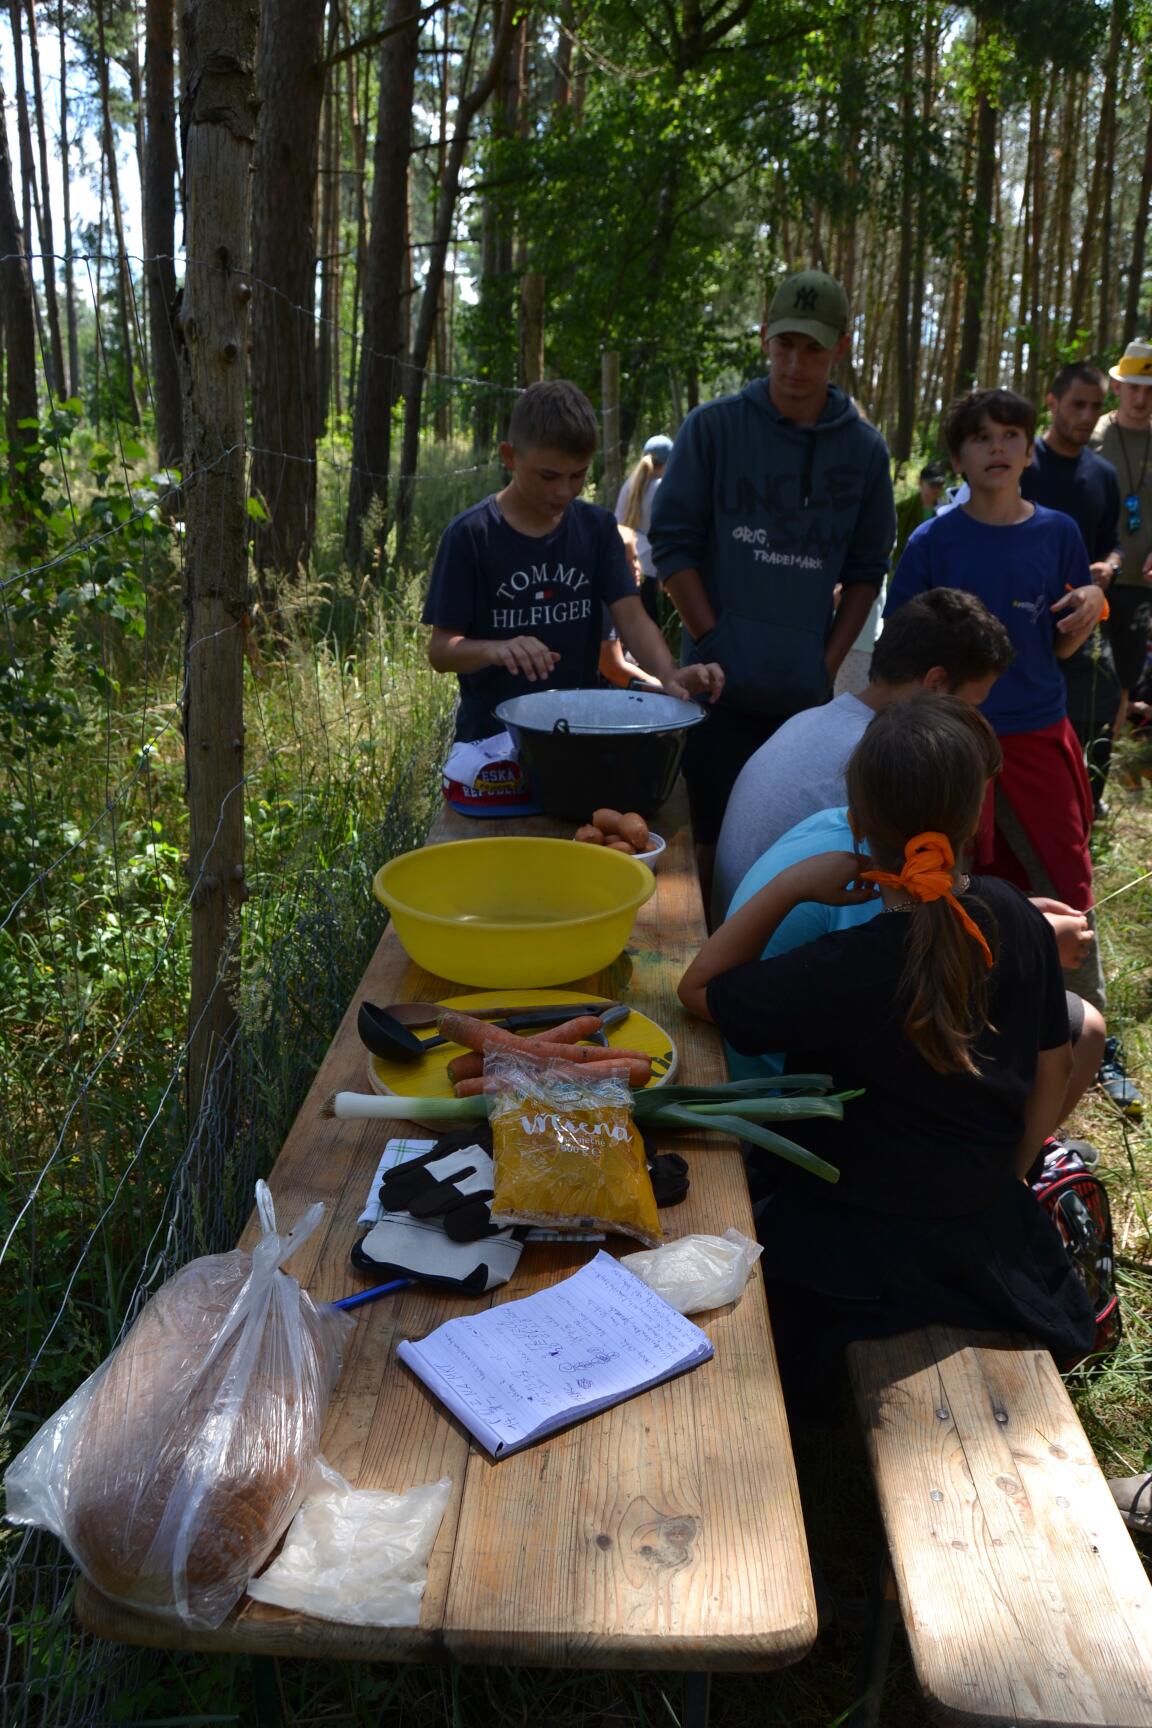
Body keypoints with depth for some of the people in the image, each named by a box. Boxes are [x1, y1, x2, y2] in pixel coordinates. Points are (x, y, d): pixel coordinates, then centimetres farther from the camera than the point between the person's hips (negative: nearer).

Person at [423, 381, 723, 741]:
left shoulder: (597, 528, 2)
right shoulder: (470, 535, -9)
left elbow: (632, 619, -7)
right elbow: (441, 649, -11)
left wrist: (668, 675, -26)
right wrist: (494, 650, -32)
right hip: (492, 734, -3)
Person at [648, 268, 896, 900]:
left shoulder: (864, 449, 7)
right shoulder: (713, 426, -1)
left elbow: (865, 569, 11)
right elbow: (672, 545, -2)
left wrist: (829, 660, 1)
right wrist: (715, 644, -8)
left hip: (806, 691, 3)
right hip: (721, 684, -2)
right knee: (708, 848, 0)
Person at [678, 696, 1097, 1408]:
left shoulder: (838, 972, -28)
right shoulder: (1017, 920, -11)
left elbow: (699, 988, -11)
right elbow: (1051, 1068, 2)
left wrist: (790, 886, -17)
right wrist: (1002, 1188, 16)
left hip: (861, 1261, -5)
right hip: (991, 1239, 5)